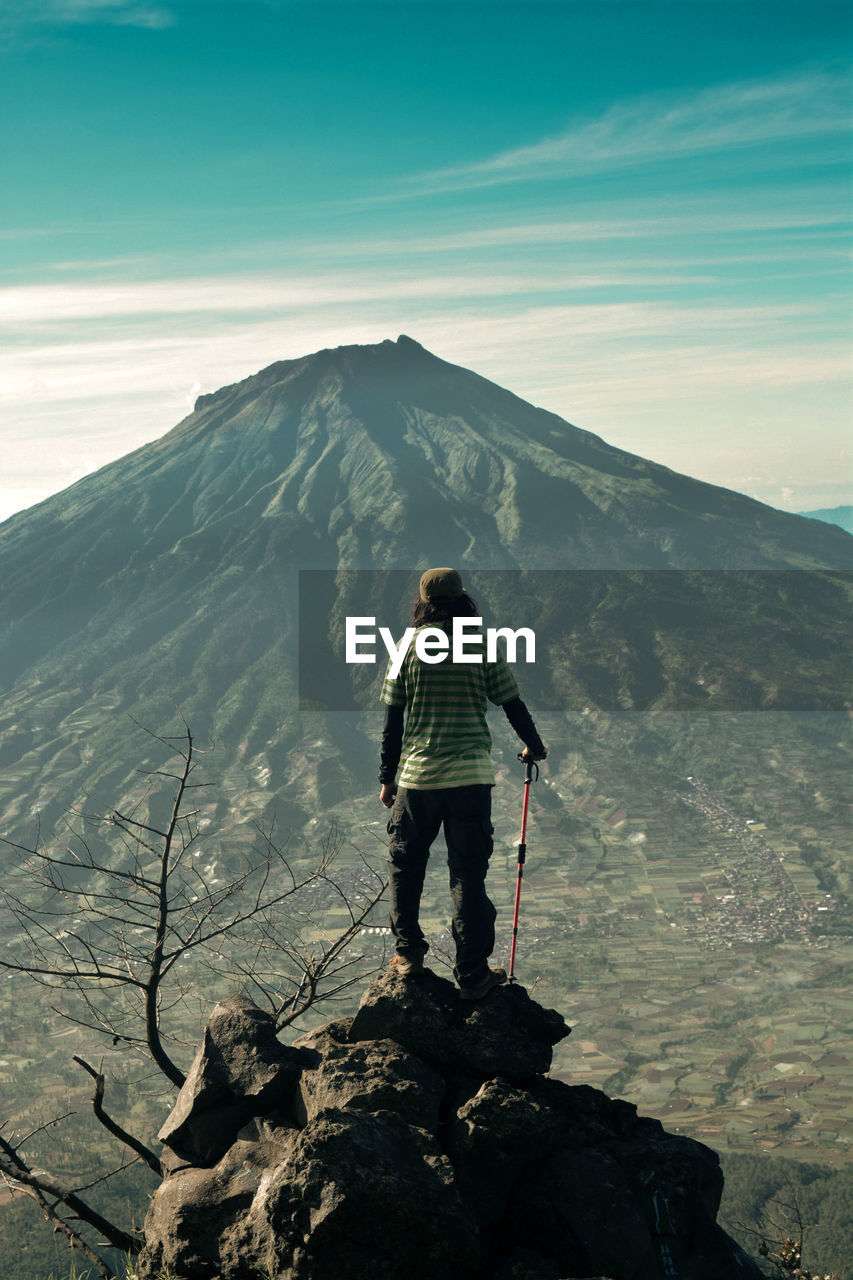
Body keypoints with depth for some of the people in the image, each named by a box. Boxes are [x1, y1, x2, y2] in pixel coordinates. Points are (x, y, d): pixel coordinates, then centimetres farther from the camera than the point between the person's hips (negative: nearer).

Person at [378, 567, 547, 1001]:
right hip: (471, 776, 0)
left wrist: (387, 778, 12)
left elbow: (393, 721, 3)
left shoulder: (408, 647, 1)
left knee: (405, 863, 20)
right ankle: (472, 973, 8)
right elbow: (513, 705, 6)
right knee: (468, 872, 5)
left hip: (416, 776, 1)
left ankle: (409, 951, 25)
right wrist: (534, 747, 25)